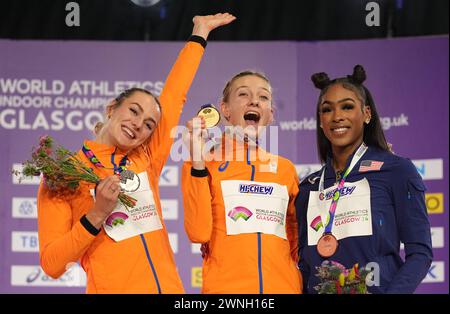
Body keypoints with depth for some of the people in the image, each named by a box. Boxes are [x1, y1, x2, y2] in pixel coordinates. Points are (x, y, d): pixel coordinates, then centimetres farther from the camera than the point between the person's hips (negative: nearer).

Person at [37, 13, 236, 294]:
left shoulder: (145, 162, 9)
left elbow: (173, 97, 18)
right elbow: (52, 265, -5)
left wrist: (200, 32, 26)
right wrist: (97, 215, -16)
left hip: (169, 287, 5)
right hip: (112, 288, -4)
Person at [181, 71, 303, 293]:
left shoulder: (285, 168, 9)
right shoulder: (206, 163, 0)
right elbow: (199, 233, -13)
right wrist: (197, 162, -16)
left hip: (283, 287, 3)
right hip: (225, 287, -3)